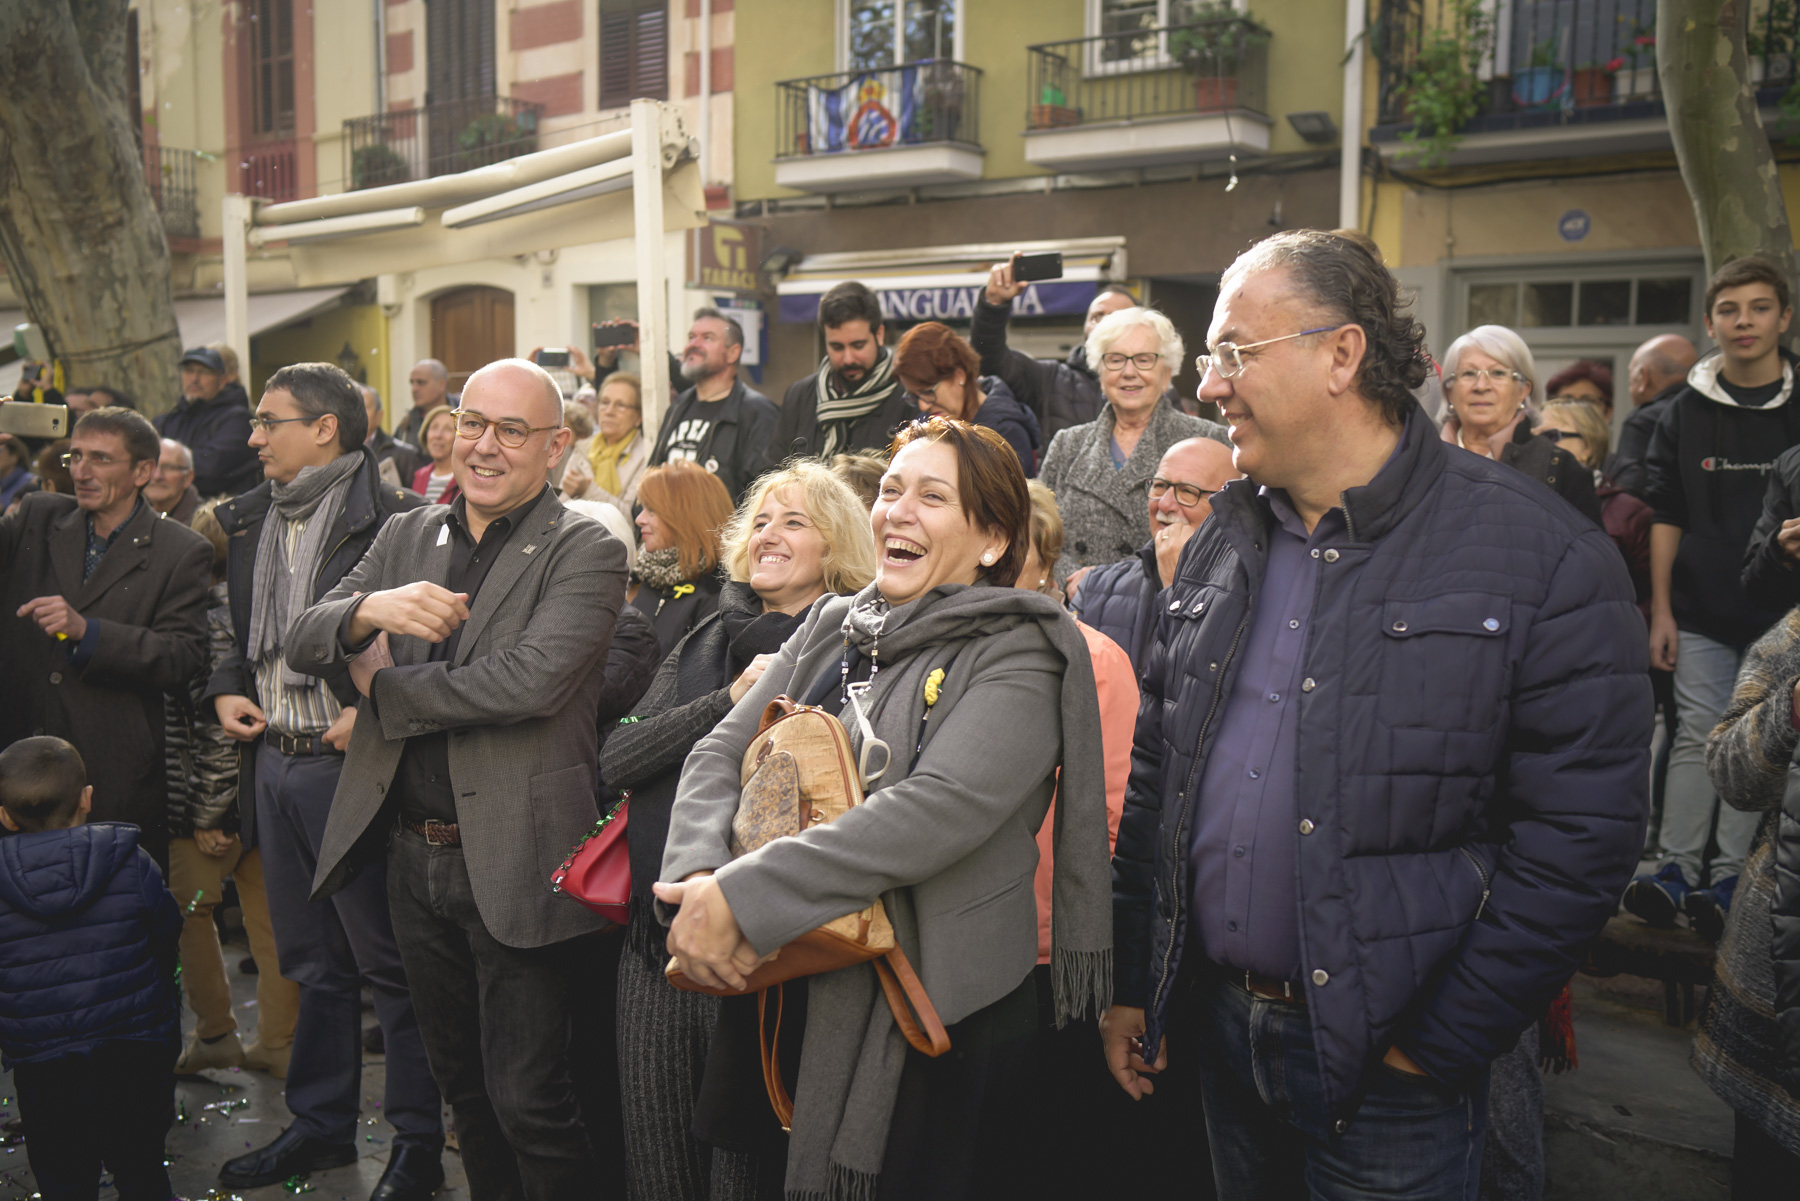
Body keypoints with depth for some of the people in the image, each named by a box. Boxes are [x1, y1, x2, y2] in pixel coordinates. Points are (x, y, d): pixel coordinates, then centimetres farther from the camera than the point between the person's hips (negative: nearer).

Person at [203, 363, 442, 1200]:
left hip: (353, 763, -7)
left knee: (388, 960, 3)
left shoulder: (393, 520, -13)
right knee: (313, 960, 19)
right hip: (274, 762, 8)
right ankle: (320, 1123, 33)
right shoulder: (250, 521, 12)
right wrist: (226, 688, 6)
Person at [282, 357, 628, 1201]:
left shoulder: (585, 553, -10)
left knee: (528, 1100, 3)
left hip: (513, 866, -6)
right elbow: (301, 643, 2)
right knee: (461, 1084, 22)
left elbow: (531, 681, -25)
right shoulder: (405, 537, 9)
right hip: (413, 855, 6)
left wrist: (384, 686, -12)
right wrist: (370, 610, -20)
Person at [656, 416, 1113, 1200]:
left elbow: (937, 811, -24)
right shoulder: (831, 627, 9)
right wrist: (699, 879, -17)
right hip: (788, 995, 6)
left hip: (945, 1017, -5)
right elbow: (721, 754, 3)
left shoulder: (1019, 654, -10)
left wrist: (742, 898, -27)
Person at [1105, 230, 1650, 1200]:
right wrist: (1129, 982, 8)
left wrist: (1445, 1043, -14)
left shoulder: (1541, 556, -13)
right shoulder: (1220, 545, 5)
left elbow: (1579, 833, -15)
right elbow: (1155, 774, 10)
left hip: (1386, 1068, -5)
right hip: (1219, 1025, 5)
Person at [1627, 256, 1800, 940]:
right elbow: (1667, 518, 5)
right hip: (1701, 612, 1)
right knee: (1697, 737, 3)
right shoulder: (1686, 413, 5)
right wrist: (1661, 610, 1)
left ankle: (1729, 875, 11)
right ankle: (1677, 867, 9)